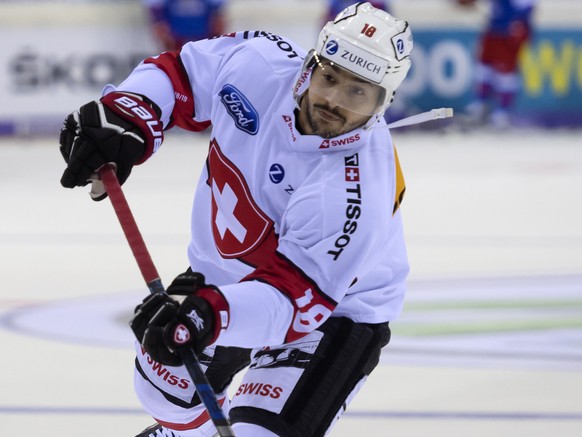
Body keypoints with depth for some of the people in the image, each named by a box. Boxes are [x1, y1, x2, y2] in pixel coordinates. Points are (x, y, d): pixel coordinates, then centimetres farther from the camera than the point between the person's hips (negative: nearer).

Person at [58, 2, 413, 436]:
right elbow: (182, 70, -7)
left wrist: (212, 313, -56)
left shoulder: (359, 194, -40)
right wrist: (126, 117, -24)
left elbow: (299, 295, -41)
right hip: (225, 271, 6)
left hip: (334, 311, -6)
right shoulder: (258, 63, -25)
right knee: (168, 387, 28)